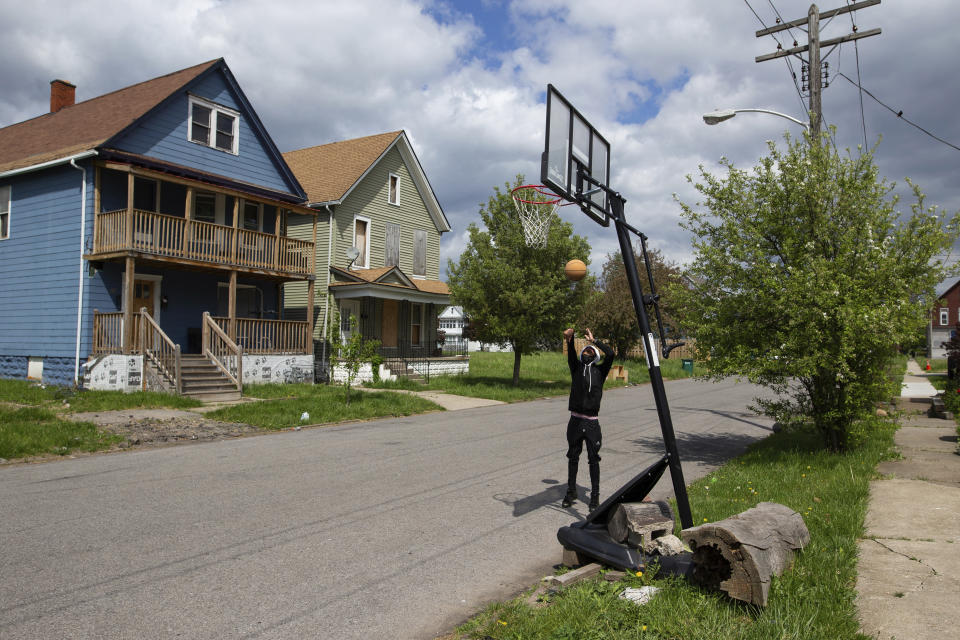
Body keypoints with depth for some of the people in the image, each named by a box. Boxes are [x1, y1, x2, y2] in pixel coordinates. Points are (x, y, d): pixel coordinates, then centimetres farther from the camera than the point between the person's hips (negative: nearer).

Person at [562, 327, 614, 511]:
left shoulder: (599, 370, 8)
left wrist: (593, 340, -2)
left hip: (592, 423, -1)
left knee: (593, 459, 2)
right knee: (573, 457, 10)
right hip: (575, 421, 1)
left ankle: (595, 496, 12)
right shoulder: (576, 367, 10)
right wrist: (570, 339, -28)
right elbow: (571, 354, -9)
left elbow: (610, 354, -6)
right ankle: (571, 491, 23)